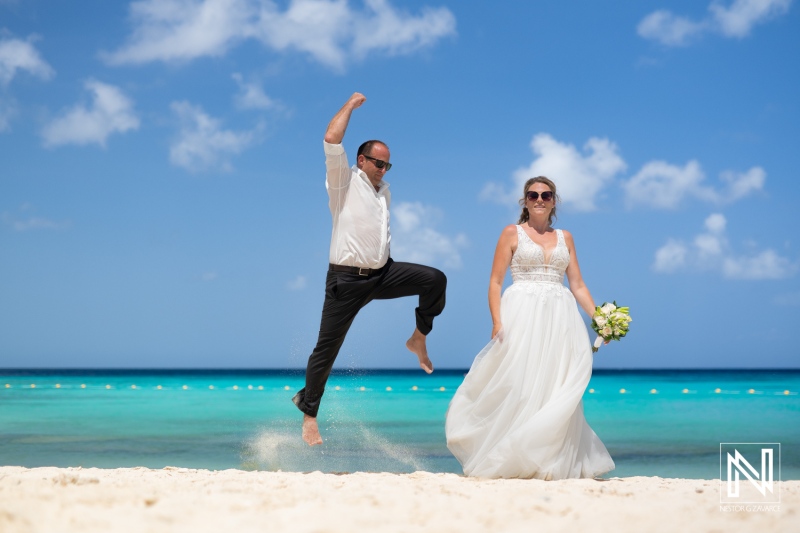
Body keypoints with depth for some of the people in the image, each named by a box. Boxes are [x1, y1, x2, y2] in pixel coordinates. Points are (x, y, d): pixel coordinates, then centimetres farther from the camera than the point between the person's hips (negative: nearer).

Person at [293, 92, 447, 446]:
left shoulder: (384, 190, 15)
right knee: (327, 349, -1)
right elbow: (331, 140, -18)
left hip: (383, 274, 5)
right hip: (347, 280, -5)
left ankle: (419, 338, 7)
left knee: (435, 279, -13)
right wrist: (351, 104, -8)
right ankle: (309, 415, 13)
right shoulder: (345, 182, -4)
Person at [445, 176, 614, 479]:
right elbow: (495, 282, 0)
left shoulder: (565, 238, 16)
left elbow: (577, 285, 14)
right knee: (518, 384, -7)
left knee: (558, 390, -1)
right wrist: (497, 322, -12)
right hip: (522, 314, -3)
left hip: (560, 317, 4)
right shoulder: (512, 233, 5)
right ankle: (508, 462, -1)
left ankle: (553, 462, 6)